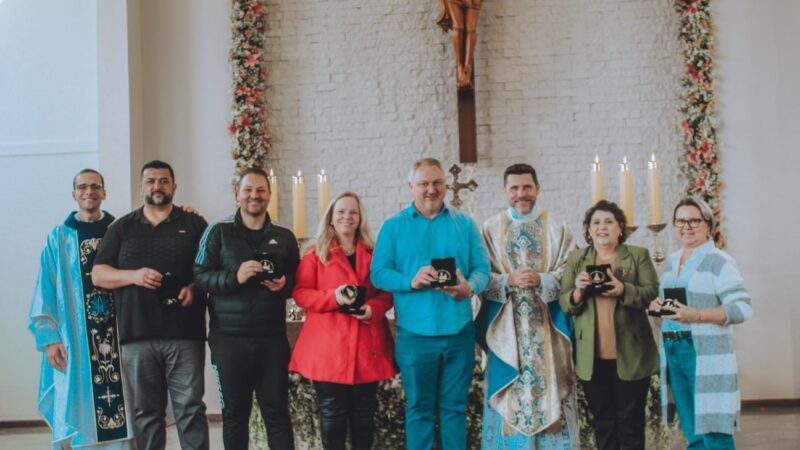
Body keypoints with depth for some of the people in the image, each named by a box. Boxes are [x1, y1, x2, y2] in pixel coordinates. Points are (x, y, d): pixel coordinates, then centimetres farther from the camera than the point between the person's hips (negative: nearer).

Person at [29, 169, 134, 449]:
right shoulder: (59, 238, 7)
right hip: (74, 341, -1)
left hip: (119, 338, 1)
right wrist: (48, 337, -5)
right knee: (77, 414, -1)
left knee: (122, 412, 1)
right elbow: (46, 291, 4)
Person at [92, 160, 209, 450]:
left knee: (190, 407, -3)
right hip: (137, 335, 2)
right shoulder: (122, 228, 14)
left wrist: (195, 287, -12)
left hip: (185, 333, -2)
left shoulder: (193, 225, 10)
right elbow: (98, 275, 9)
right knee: (146, 411, 7)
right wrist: (134, 276, -9)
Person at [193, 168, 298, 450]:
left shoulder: (284, 237, 11)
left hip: (272, 337, 2)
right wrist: (234, 277, -20)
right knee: (235, 411, 8)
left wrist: (285, 284, -5)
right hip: (229, 338, -2)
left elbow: (299, 280, 18)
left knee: (277, 410, 6)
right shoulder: (218, 233, 2)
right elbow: (200, 277, -4)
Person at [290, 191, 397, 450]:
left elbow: (387, 293, 13)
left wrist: (374, 308, -9)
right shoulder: (315, 254, 5)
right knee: (331, 413, 2)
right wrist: (333, 297, -17)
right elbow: (300, 293, -1)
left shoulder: (374, 254, 13)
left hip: (367, 346, 3)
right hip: (328, 346, -2)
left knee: (364, 412, 8)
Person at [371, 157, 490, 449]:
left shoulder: (464, 224, 8)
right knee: (418, 407, 7)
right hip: (415, 332, -1)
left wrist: (469, 288, -19)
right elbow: (379, 273, -3)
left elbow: (482, 268, 3)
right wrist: (411, 281, -21)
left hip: (459, 330, 2)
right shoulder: (394, 226, 4)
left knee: (455, 406, 10)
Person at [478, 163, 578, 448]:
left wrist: (540, 280, -17)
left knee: (548, 389, 1)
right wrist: (509, 280, -16)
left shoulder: (556, 228, 5)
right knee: (509, 395, 2)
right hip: (507, 327, 0)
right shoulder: (491, 228, 5)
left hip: (546, 326, 0)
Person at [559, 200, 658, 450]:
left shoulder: (638, 255, 4)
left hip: (630, 355, -2)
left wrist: (624, 290, -23)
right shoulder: (576, 259, 10)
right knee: (602, 420, 12)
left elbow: (653, 293, -6)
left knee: (631, 419, 6)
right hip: (591, 357, 2)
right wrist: (578, 291, -17)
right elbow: (565, 304, 5)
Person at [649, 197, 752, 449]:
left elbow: (742, 309, -15)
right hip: (673, 351, 7)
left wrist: (695, 315, -25)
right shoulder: (671, 261, 14)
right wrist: (658, 305, 0)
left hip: (706, 354, -7)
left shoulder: (718, 262, -8)